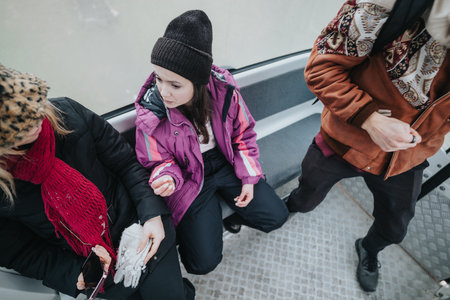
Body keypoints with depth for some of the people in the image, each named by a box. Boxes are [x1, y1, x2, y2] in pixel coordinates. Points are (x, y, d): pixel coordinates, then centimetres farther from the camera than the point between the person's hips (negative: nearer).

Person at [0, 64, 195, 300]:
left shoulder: (67, 113, -16)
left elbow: (127, 163, -9)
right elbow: (22, 253, -4)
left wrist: (152, 214, -18)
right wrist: (76, 274, -18)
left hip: (136, 224, 0)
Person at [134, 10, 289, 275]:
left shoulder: (223, 89, -18)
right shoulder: (151, 114, -23)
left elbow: (243, 133, -3)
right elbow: (159, 162, -7)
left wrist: (248, 178, -4)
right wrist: (167, 177, -31)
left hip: (226, 163, 3)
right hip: (189, 177, -2)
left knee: (276, 216, 1)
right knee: (203, 262, -8)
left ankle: (229, 201, 24)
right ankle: (211, 213, 20)